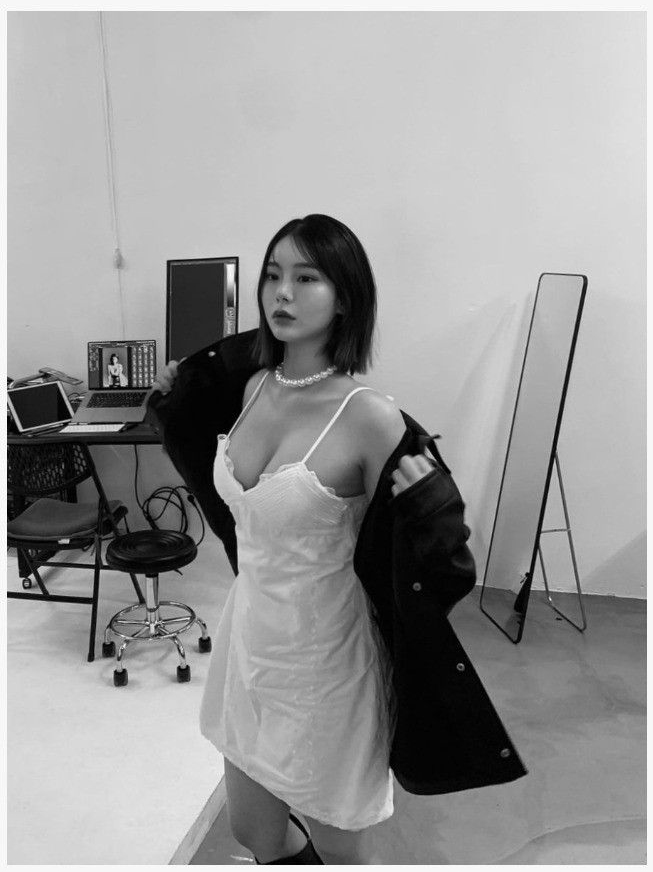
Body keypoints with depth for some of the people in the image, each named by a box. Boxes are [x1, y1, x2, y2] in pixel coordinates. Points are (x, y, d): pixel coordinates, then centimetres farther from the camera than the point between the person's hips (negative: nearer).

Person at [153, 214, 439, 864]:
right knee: (252, 833, 26)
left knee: (342, 848, 19)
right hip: (248, 634, 6)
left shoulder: (370, 418, -23)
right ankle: (300, 853, 58)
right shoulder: (256, 386, -3)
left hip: (323, 657, -6)